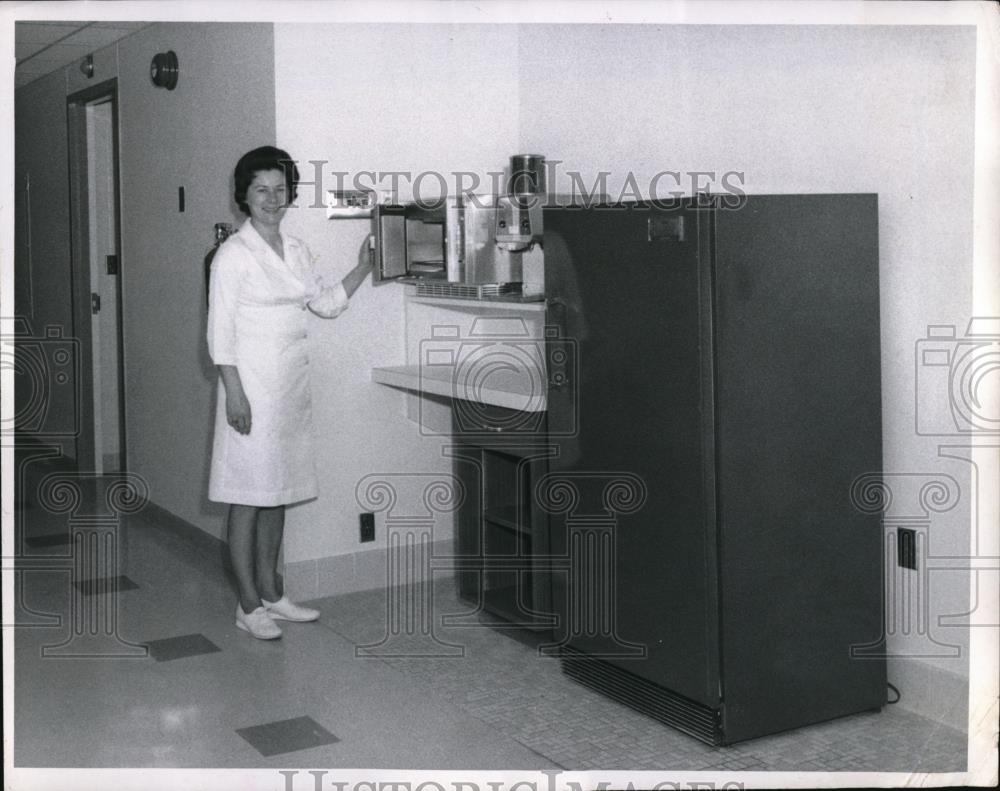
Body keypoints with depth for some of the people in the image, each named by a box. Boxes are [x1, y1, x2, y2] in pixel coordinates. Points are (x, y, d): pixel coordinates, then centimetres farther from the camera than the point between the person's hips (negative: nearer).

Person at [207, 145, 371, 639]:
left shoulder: (294, 250, 11)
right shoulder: (233, 254, -10)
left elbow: (327, 303, 17)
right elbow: (220, 330, -13)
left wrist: (365, 266, 8)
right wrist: (234, 393, -18)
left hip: (292, 385, 7)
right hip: (253, 384, -7)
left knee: (277, 492, 13)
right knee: (248, 495, -1)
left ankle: (270, 593, 23)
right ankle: (249, 606, 7)